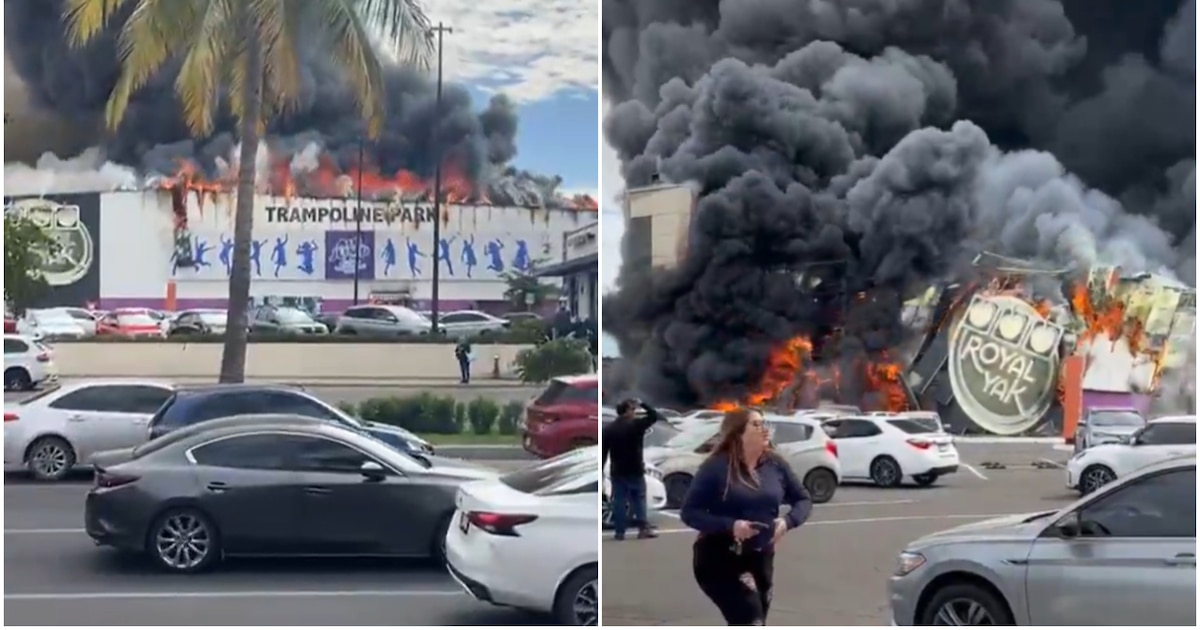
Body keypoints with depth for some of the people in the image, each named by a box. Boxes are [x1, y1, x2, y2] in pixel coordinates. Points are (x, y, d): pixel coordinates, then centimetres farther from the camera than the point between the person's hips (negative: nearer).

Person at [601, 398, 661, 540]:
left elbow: (603, 452, 3)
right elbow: (654, 415, -3)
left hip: (617, 471, 3)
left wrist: (601, 470, 8)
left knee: (619, 501, 4)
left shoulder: (608, 429, 4)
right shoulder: (636, 424, -10)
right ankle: (644, 528, 3)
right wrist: (642, 404, 6)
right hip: (635, 470, -3)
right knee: (639, 499, 7)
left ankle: (619, 531, 3)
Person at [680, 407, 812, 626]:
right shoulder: (716, 467, -12)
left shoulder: (775, 464, 1)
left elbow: (803, 500, 12)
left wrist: (788, 521, -10)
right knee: (751, 622, -17)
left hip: (760, 558, 6)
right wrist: (730, 525, -26)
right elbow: (689, 512, -13)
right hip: (719, 560, -5)